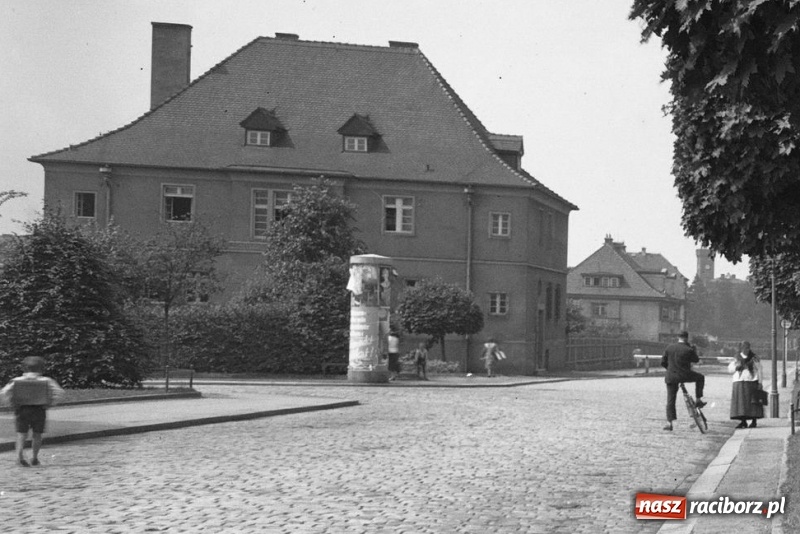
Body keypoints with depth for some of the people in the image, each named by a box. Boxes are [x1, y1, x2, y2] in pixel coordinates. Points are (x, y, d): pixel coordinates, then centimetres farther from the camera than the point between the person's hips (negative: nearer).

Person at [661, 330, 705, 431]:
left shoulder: (669, 348, 4)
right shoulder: (688, 350, -9)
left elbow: (663, 362, 8)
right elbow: (696, 360, 6)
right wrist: (694, 350, 19)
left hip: (671, 377, 4)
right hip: (685, 375, -4)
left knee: (670, 400, 8)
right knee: (700, 377, 24)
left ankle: (669, 423, 2)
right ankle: (698, 400, 22)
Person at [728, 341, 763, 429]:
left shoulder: (754, 358, 6)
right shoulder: (737, 358, 12)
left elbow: (759, 370, 4)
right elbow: (730, 369, 11)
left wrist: (760, 383, -2)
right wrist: (737, 366, -9)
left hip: (752, 382, -2)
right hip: (739, 383, 2)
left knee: (752, 402, -3)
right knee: (740, 402, -2)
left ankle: (754, 421, 5)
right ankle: (743, 422, 4)